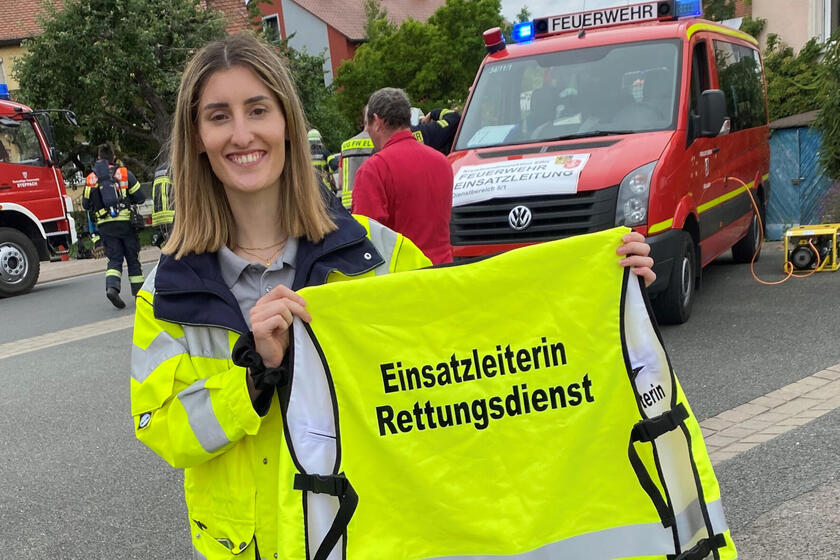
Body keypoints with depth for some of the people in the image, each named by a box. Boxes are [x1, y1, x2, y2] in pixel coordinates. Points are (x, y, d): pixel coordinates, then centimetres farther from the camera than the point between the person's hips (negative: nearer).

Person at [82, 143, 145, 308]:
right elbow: (140, 198, 0)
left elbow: (85, 204, 12)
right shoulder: (124, 173, 0)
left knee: (114, 259, 7)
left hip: (105, 226, 2)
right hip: (125, 222, -2)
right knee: (133, 258, 10)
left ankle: (111, 287, -17)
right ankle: (139, 293, 16)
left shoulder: (91, 178, 7)